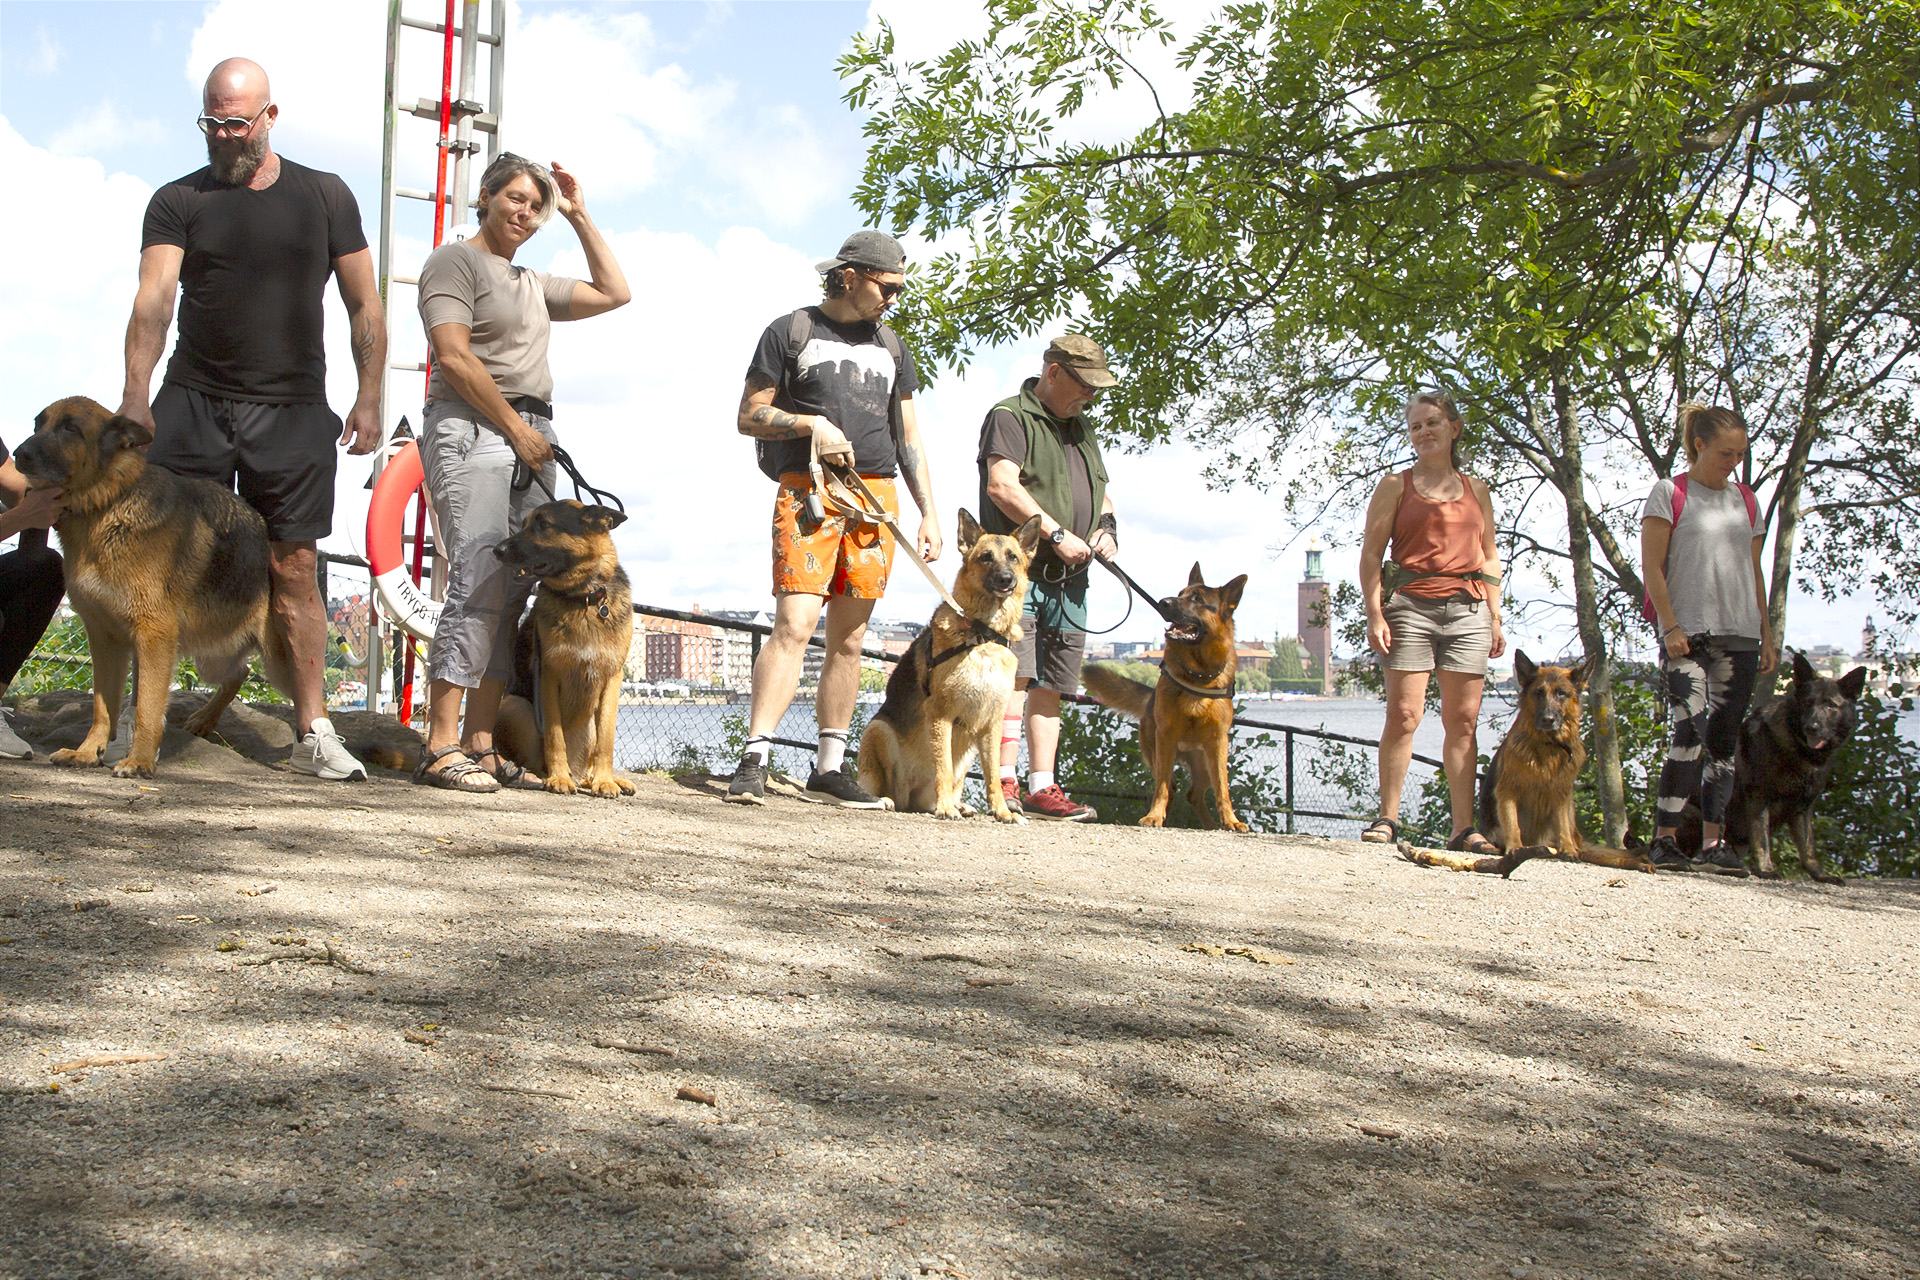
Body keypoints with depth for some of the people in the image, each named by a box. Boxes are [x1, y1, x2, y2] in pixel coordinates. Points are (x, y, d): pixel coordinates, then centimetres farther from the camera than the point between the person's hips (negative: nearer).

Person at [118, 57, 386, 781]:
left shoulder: (325, 197, 9)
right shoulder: (179, 201, 7)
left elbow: (364, 307, 10)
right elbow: (154, 299, -7)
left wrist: (368, 400, 0)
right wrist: (136, 394, -21)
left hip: (293, 409, 0)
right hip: (192, 402, 0)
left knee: (294, 570, -1)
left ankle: (313, 730, 1)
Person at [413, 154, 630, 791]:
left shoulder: (535, 284, 26)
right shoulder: (456, 261, 2)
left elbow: (614, 292, 29)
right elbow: (454, 357, -9)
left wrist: (579, 216, 25)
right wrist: (516, 427, -10)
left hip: (530, 442, 8)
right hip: (473, 433, -8)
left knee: (511, 595, 0)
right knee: (478, 588, -18)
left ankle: (481, 745, 1)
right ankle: (440, 750, -18)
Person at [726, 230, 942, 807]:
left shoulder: (890, 347, 22)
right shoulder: (791, 332, 6)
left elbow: (908, 437, 22)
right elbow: (749, 416, 4)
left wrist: (928, 512, 13)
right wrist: (811, 423, -12)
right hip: (807, 492, -5)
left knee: (849, 637, 4)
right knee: (794, 624, -17)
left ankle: (830, 765, 10)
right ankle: (754, 761, -18)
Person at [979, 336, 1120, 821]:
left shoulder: (1081, 428, 25)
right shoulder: (1010, 417, -2)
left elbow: (1101, 491, 31)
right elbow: (1003, 486, -15)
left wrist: (1107, 526, 8)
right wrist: (1056, 533, -19)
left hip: (1069, 580, 8)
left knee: (1050, 686, 6)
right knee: (1015, 673, -17)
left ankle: (1042, 787, 8)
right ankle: (1005, 782, -20)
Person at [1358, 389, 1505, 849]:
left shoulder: (1477, 491, 18)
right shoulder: (1396, 487, 9)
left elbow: (1490, 558, 20)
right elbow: (1371, 554, 3)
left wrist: (1495, 618, 11)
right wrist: (1374, 613, -8)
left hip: (1468, 608, 3)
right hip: (1409, 604, -3)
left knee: (1463, 720, 0)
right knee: (1403, 715, -8)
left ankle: (1464, 828, 1)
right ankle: (1387, 819, -1)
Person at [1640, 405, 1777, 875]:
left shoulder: (1746, 501, 17)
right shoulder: (1670, 494, 2)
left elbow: (1754, 571, 19)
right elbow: (1652, 567, -4)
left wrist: (1766, 634, 14)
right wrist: (1670, 626, -12)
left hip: (1740, 635, 5)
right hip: (1688, 633, -5)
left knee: (1724, 738, 4)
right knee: (1691, 728, -17)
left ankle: (1712, 844, 7)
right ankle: (1664, 838, -12)